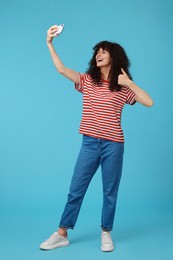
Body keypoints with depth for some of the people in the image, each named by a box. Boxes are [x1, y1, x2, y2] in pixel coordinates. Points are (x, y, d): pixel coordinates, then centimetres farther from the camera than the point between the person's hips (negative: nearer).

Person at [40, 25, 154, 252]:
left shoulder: (123, 88, 2)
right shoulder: (87, 80, 7)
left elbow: (149, 102, -6)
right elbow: (62, 69, -4)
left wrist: (129, 82, -9)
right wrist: (50, 44, -11)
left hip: (113, 144, -1)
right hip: (89, 143, 2)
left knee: (110, 192, 9)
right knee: (75, 190, 6)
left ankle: (106, 233, 26)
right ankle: (62, 234, 18)